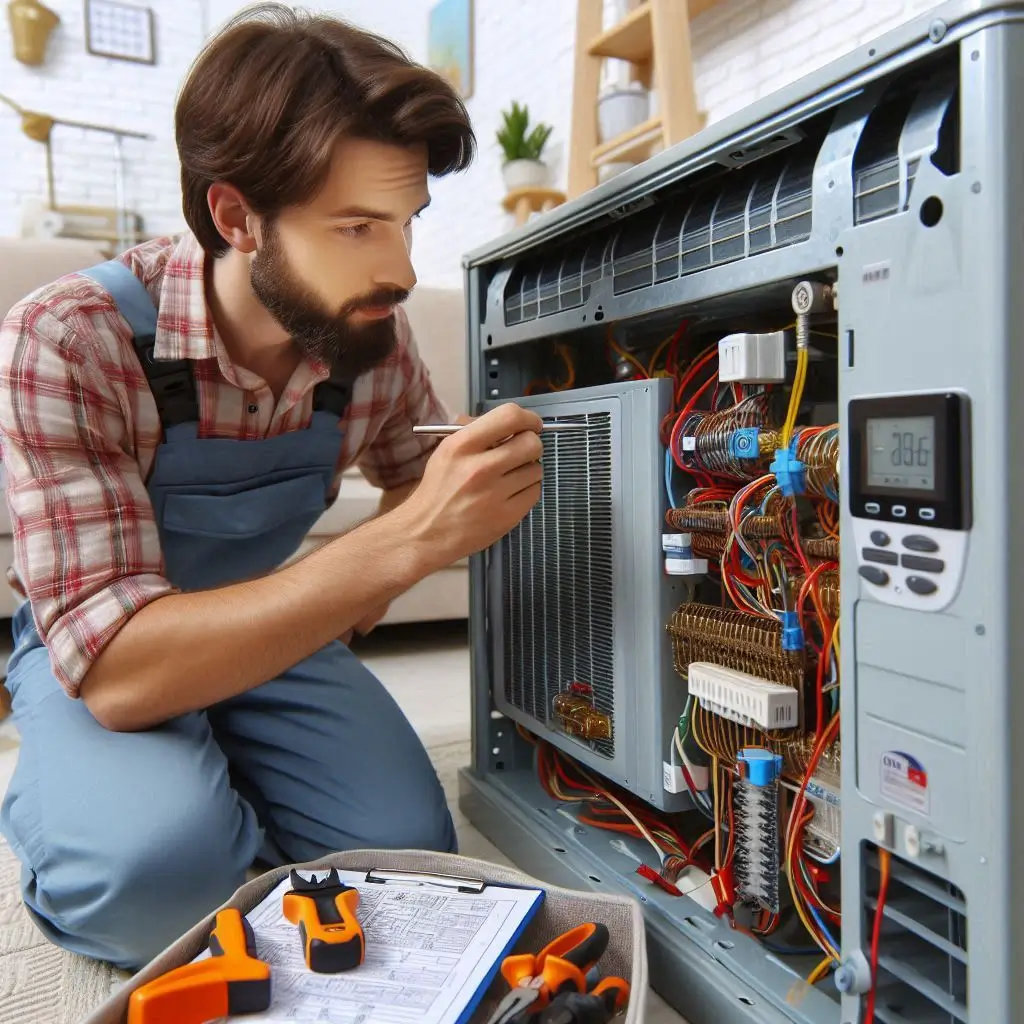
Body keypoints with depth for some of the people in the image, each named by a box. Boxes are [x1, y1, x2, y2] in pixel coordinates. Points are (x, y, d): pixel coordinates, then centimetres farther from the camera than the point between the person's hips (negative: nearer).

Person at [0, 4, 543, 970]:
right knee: (167, 865, -32)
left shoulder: (375, 340, -14)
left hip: (272, 631, 4)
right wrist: (404, 544, -44)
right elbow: (118, 669, -36)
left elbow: (410, 469, 10)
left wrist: (352, 607, -3)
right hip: (91, 650, -3)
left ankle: (222, 776, 14)